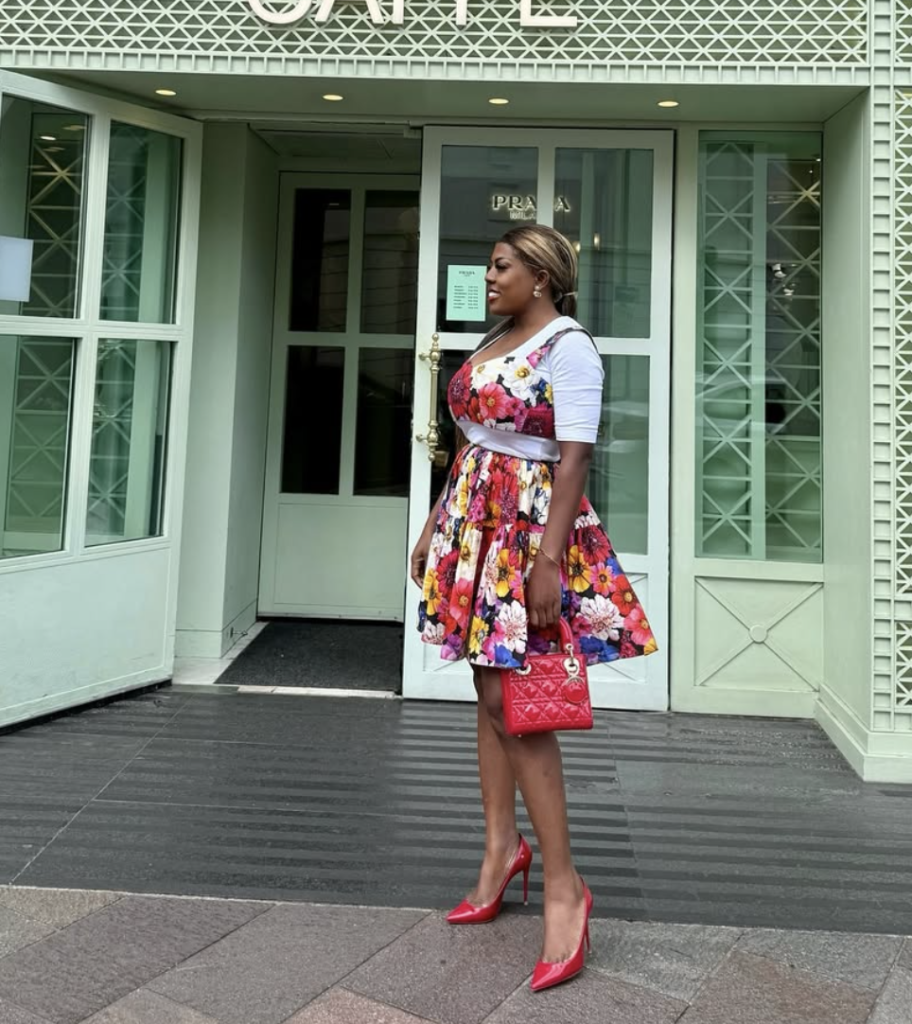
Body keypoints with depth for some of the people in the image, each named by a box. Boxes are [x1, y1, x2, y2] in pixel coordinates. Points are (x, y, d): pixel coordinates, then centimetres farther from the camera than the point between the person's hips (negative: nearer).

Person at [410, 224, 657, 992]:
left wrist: (550, 557, -24)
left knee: (508, 697, -11)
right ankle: (502, 846, 23)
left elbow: (574, 458, -18)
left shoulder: (567, 345, -10)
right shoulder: (493, 343, 16)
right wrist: (434, 527, 18)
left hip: (529, 528, -8)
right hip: (475, 525, 8)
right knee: (490, 686, 10)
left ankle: (564, 886, -1)